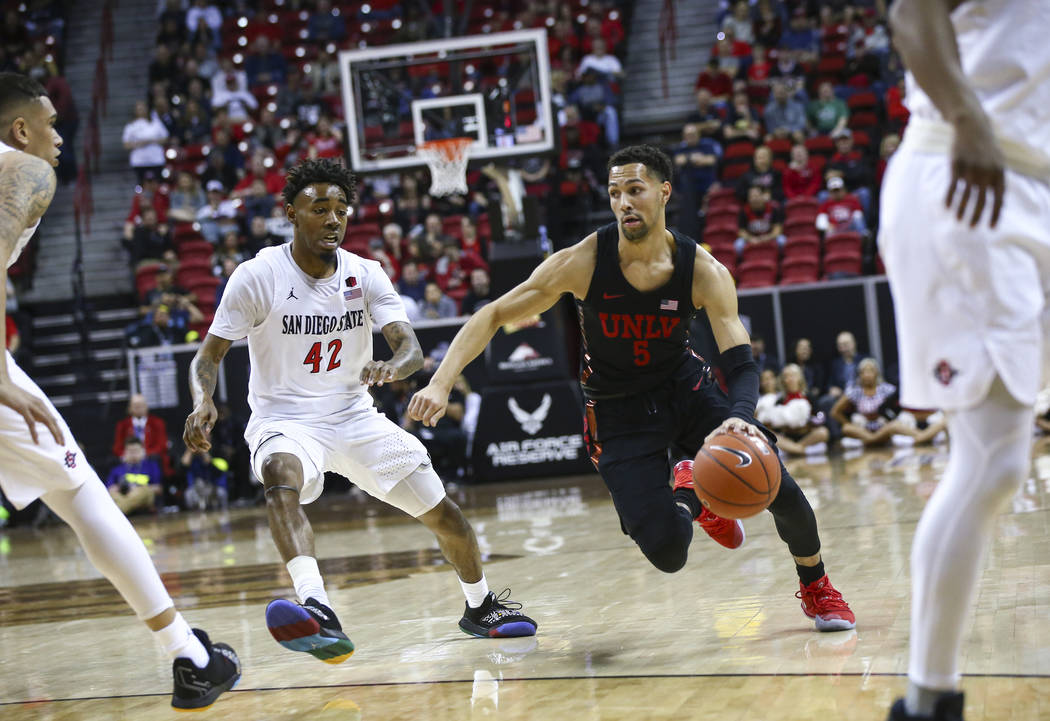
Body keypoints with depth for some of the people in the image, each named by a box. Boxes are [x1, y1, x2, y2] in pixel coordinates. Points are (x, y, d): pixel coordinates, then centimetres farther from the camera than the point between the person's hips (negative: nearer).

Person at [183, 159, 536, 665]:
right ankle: (318, 611, -59)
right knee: (281, 475, -40)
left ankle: (480, 607, 33)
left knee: (443, 513, 4)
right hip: (285, 420, -4)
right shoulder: (258, 276, -12)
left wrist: (392, 367, -37)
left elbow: (411, 347, -12)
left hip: (355, 417, 4)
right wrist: (203, 403, -31)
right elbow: (208, 357, -9)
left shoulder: (366, 275, -3)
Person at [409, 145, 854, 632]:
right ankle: (690, 497, 20)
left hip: (687, 388, 1)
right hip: (619, 413, -1)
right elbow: (493, 316, -13)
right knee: (667, 553, -19)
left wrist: (740, 417, -43)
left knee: (780, 490, -16)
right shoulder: (582, 263, -19)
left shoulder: (703, 272, -16)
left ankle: (815, 586, 18)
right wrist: (441, 383, -26)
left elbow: (742, 365, -20)